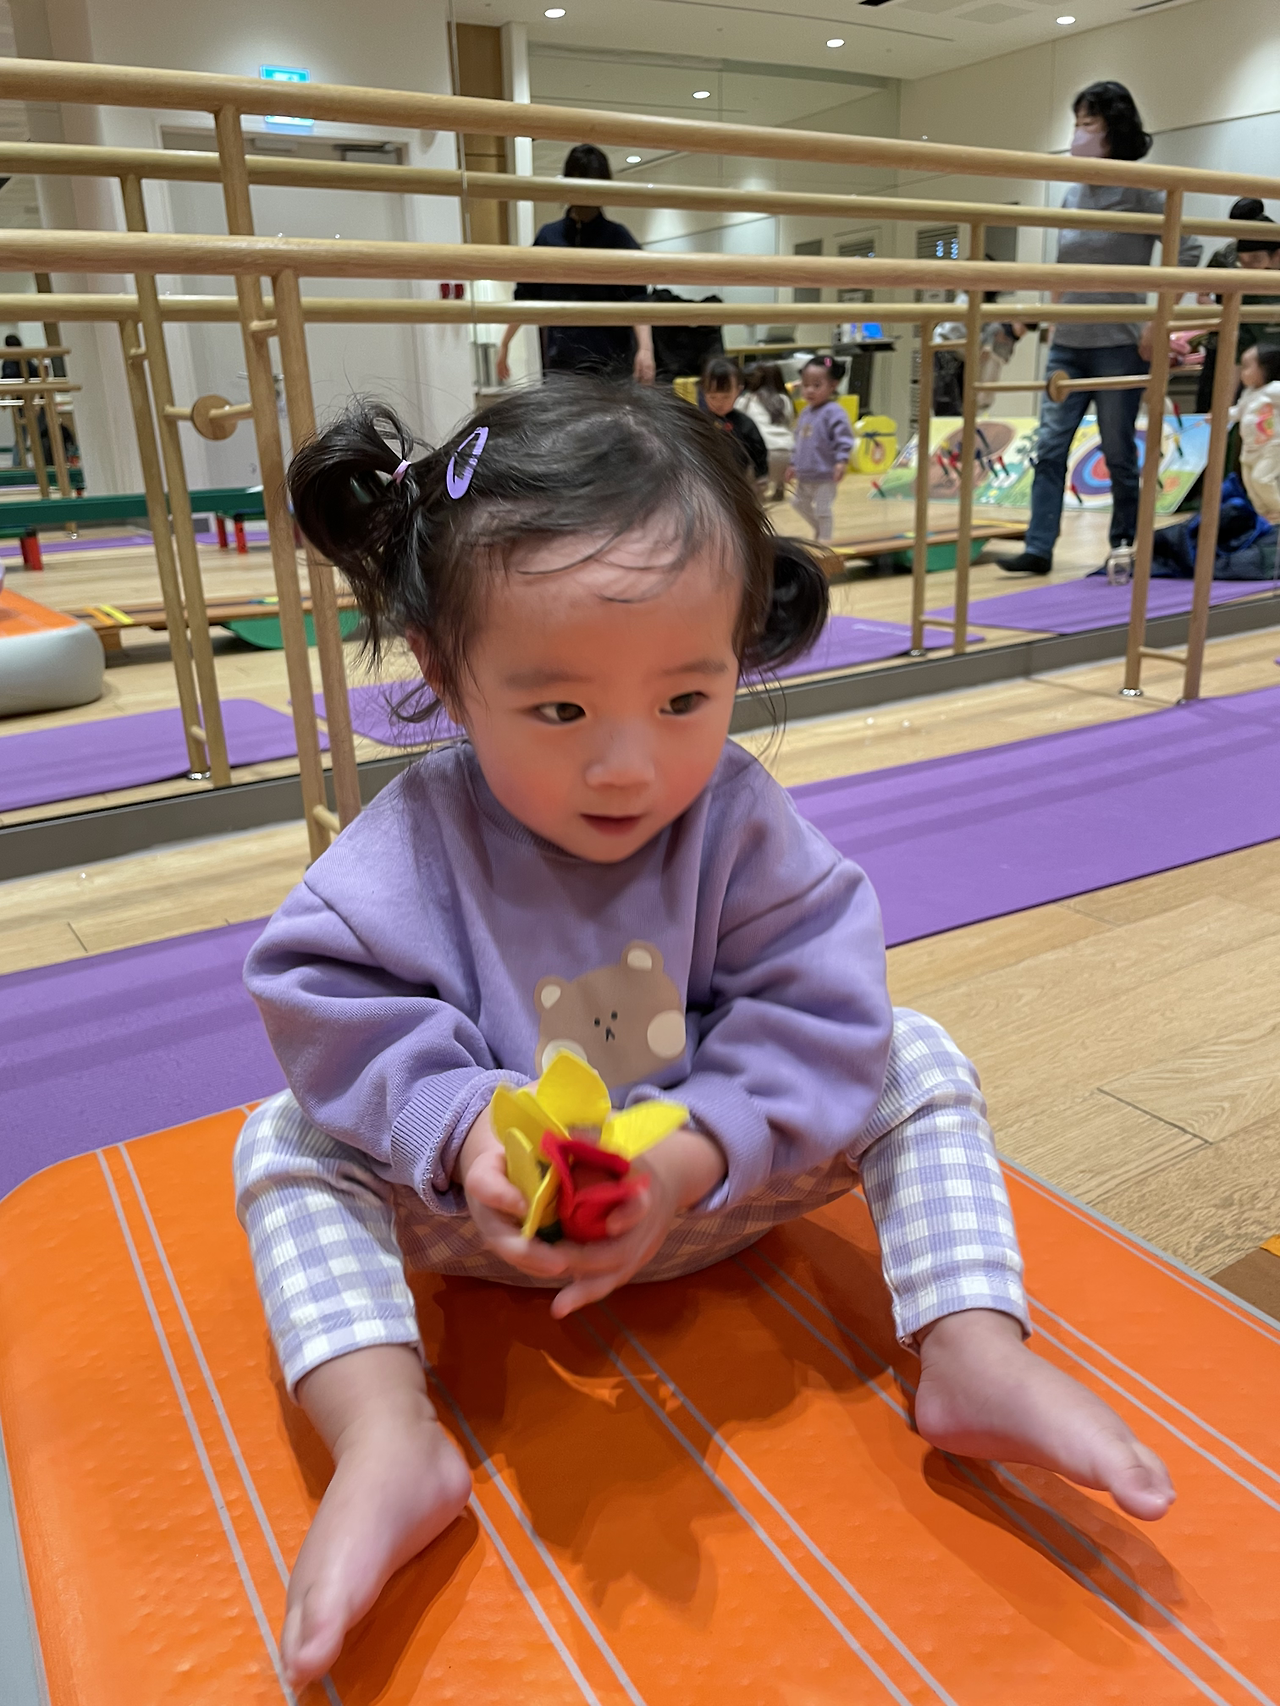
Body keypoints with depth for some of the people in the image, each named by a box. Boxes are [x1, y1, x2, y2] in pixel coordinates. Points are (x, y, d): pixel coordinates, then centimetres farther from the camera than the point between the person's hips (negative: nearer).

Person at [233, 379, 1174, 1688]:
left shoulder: (743, 823, -20)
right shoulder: (411, 846, -21)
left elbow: (819, 1014, -22)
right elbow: (339, 1018, -21)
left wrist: (690, 1158, -35)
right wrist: (462, 1131, -39)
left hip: (719, 1181, 1)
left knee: (917, 1065, -10)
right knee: (288, 1144, -16)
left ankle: (976, 1361, -8)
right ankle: (389, 1444, -19)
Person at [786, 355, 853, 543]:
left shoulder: (833, 412, -16)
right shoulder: (805, 412, 9)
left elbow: (844, 440, -19)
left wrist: (842, 461, -30)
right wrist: (793, 463, 21)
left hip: (824, 476, -9)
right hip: (804, 475, 9)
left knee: (822, 509, -4)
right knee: (800, 503, 22)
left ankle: (824, 539, 12)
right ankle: (819, 529, 41)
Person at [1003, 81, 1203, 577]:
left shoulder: (1139, 189, -6)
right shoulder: (1073, 192, 11)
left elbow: (1187, 251, -9)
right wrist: (1056, 313, 14)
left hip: (1119, 343, -5)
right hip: (1068, 343, 6)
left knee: (1118, 451, 2)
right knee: (1049, 446, -4)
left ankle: (1125, 543, 16)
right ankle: (1039, 548, -4)